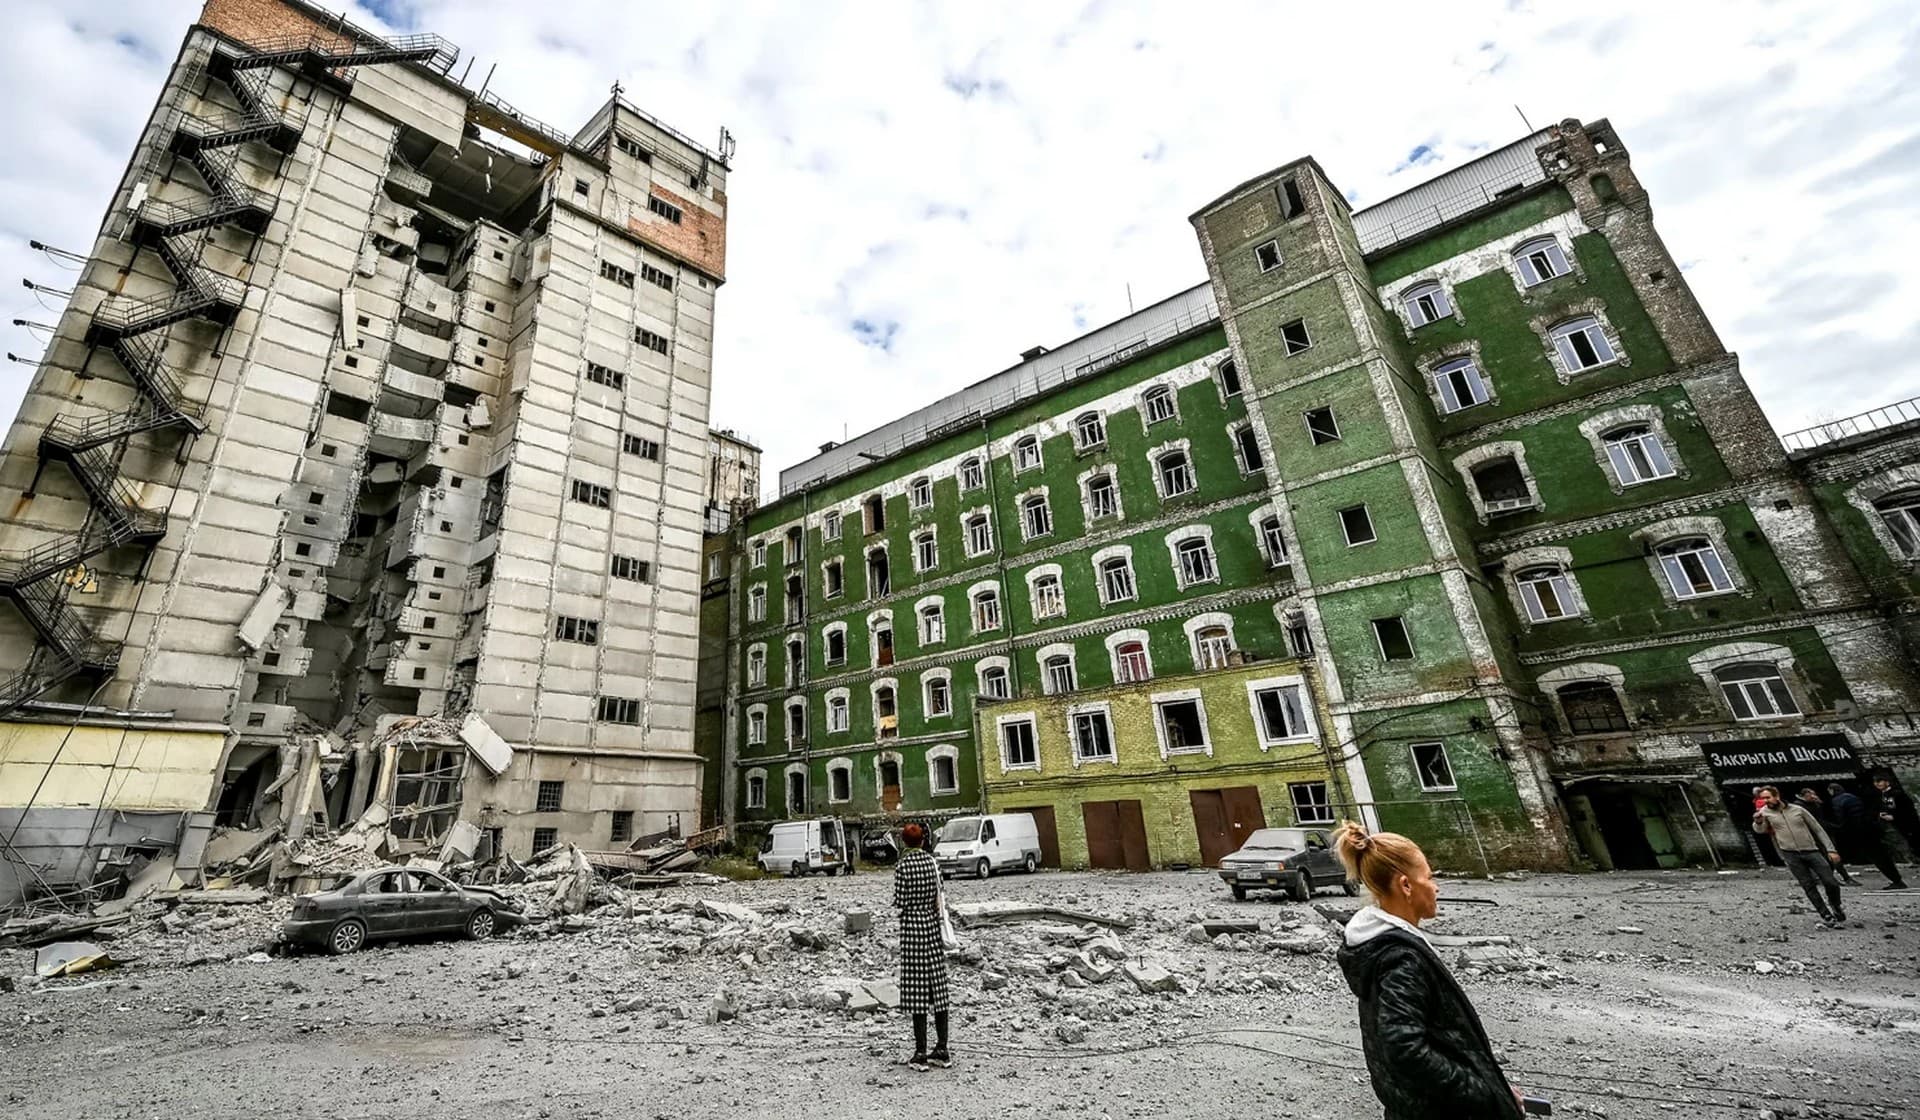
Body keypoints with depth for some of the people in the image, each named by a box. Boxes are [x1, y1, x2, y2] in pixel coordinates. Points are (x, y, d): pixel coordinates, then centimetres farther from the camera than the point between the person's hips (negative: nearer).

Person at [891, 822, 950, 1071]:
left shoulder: (902, 867, -12)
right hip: (933, 926, 5)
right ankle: (942, 1050, 18)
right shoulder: (932, 861, 1)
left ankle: (920, 1054, 8)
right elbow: (939, 897, 6)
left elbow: (899, 904, -9)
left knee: (917, 989, 2)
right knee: (938, 987, 10)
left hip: (912, 928, -5)